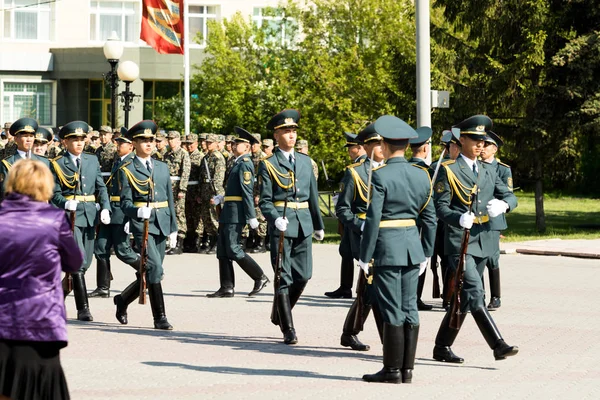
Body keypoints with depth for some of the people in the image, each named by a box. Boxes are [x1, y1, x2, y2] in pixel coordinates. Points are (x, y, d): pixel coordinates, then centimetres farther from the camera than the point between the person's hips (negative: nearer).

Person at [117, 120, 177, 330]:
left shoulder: (162, 167, 15)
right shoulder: (127, 170, 0)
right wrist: (138, 211, -26)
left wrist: (173, 228, 14)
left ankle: (123, 300, 32)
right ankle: (160, 317, -12)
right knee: (155, 268, -17)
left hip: (162, 224, 6)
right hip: (142, 224, -6)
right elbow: (125, 202, -5)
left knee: (150, 272, 9)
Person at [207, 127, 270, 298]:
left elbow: (248, 192, -18)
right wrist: (221, 199, 15)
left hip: (236, 212, -10)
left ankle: (260, 277, 1)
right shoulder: (239, 163, 18)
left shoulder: (245, 164, -12)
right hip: (229, 213, 10)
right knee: (222, 250, 8)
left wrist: (251, 217, -22)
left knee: (233, 249, -10)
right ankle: (226, 287, 9)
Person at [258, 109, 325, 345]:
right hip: (281, 225, -5)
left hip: (303, 225, 5)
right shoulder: (268, 165, 0)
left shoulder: (305, 161, 15)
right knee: (284, 278, -4)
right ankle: (288, 329, 0)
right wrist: (275, 219, -22)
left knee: (303, 275, 4)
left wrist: (318, 225, 22)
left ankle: (279, 314, 27)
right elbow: (265, 200, -5)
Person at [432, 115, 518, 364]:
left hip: (483, 241, 7)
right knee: (474, 292, -18)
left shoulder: (488, 171, 16)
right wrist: (459, 218, -26)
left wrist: (503, 204, -13)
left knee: (464, 297, 11)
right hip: (459, 241, -7)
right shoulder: (448, 171, -2)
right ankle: (498, 346, -23)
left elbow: (510, 196, 11)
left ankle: (442, 347, 20)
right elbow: (441, 206, -6)